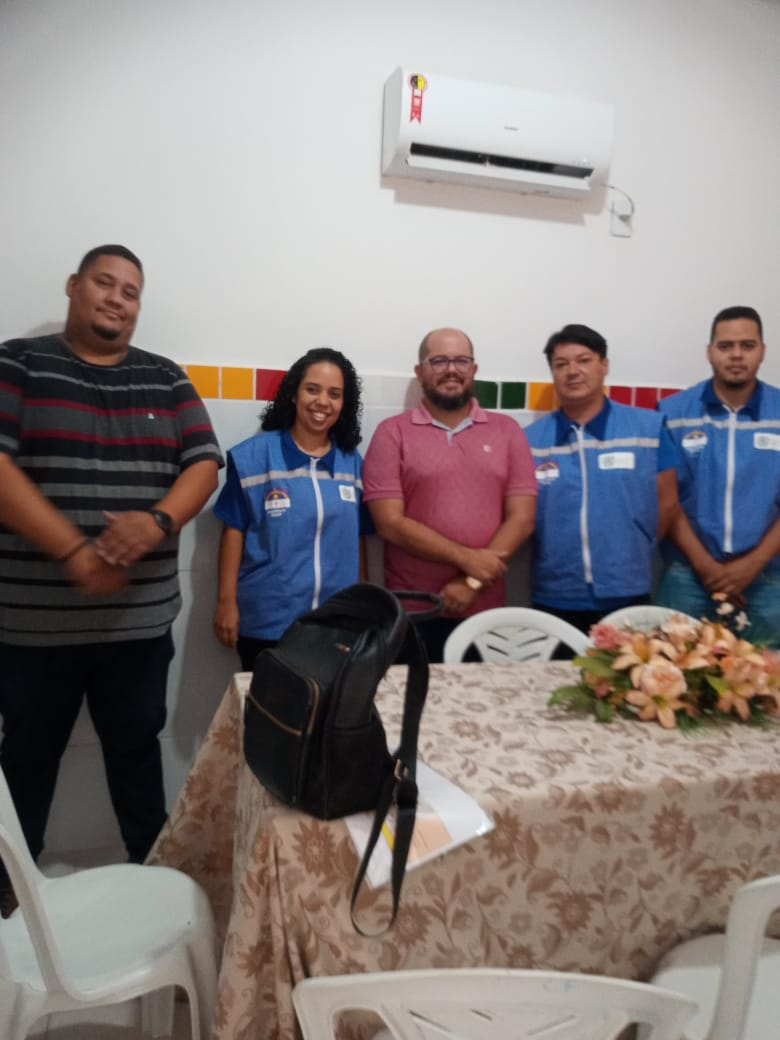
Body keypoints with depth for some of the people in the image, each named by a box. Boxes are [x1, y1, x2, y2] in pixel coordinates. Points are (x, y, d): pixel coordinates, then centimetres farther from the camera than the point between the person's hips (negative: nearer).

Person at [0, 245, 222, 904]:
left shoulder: (166, 380, 10)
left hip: (140, 614, 2)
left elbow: (204, 464, 4)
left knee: (137, 747, 15)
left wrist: (159, 521, -16)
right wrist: (75, 552, -19)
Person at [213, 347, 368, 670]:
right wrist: (226, 601, -6)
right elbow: (234, 531, -3)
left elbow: (357, 538, 10)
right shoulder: (255, 455, -5)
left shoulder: (353, 462, 5)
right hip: (266, 623, -3)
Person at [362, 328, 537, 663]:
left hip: (485, 611, 2)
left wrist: (472, 582, -10)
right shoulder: (392, 433, -1)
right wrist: (465, 558, -14)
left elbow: (521, 519, 0)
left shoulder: (507, 431, 6)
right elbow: (390, 523, -8)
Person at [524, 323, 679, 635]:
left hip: (627, 596, 0)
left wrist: (631, 553, 7)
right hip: (555, 600, 1)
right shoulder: (530, 440, -1)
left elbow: (666, 501, 4)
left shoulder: (649, 427, -1)